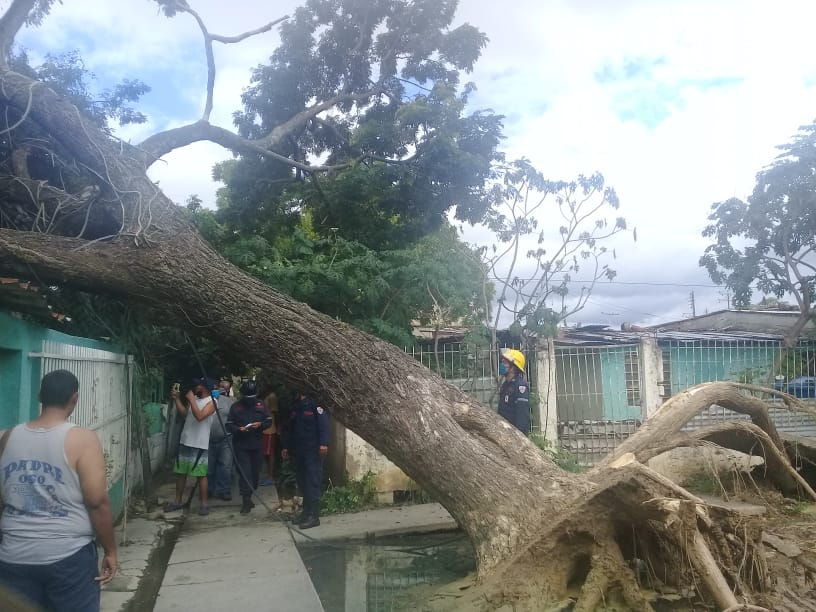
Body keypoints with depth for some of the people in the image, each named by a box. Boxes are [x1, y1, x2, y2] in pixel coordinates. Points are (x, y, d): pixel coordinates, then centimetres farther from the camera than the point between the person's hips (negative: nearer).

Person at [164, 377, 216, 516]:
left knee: (201, 475, -3)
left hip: (200, 445, -7)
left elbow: (200, 416, -24)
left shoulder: (211, 402, -10)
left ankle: (204, 503, 6)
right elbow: (183, 413, 11)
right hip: (185, 442, 7)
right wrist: (176, 399, 5)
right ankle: (177, 501, 23)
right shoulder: (194, 399, 13)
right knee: (180, 473, 13)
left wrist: (191, 399, -19)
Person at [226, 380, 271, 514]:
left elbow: (268, 421, 7)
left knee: (255, 472, 10)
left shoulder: (260, 405, 6)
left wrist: (260, 424, -14)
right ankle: (246, 500, -5)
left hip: (256, 444, 3)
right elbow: (229, 425, 0)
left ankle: (248, 498, 27)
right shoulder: (235, 407, 0)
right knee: (244, 472, -10)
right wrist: (239, 429, -19)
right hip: (240, 445, -3)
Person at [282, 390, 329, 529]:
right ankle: (306, 512, 19)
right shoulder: (295, 407, 18)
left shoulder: (315, 405, -7)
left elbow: (324, 425, -17)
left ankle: (313, 515, -6)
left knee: (313, 482, -8)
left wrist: (323, 443, -28)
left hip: (313, 451, -8)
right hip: (299, 451, 8)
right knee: (302, 482, 10)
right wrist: (287, 447, 23)